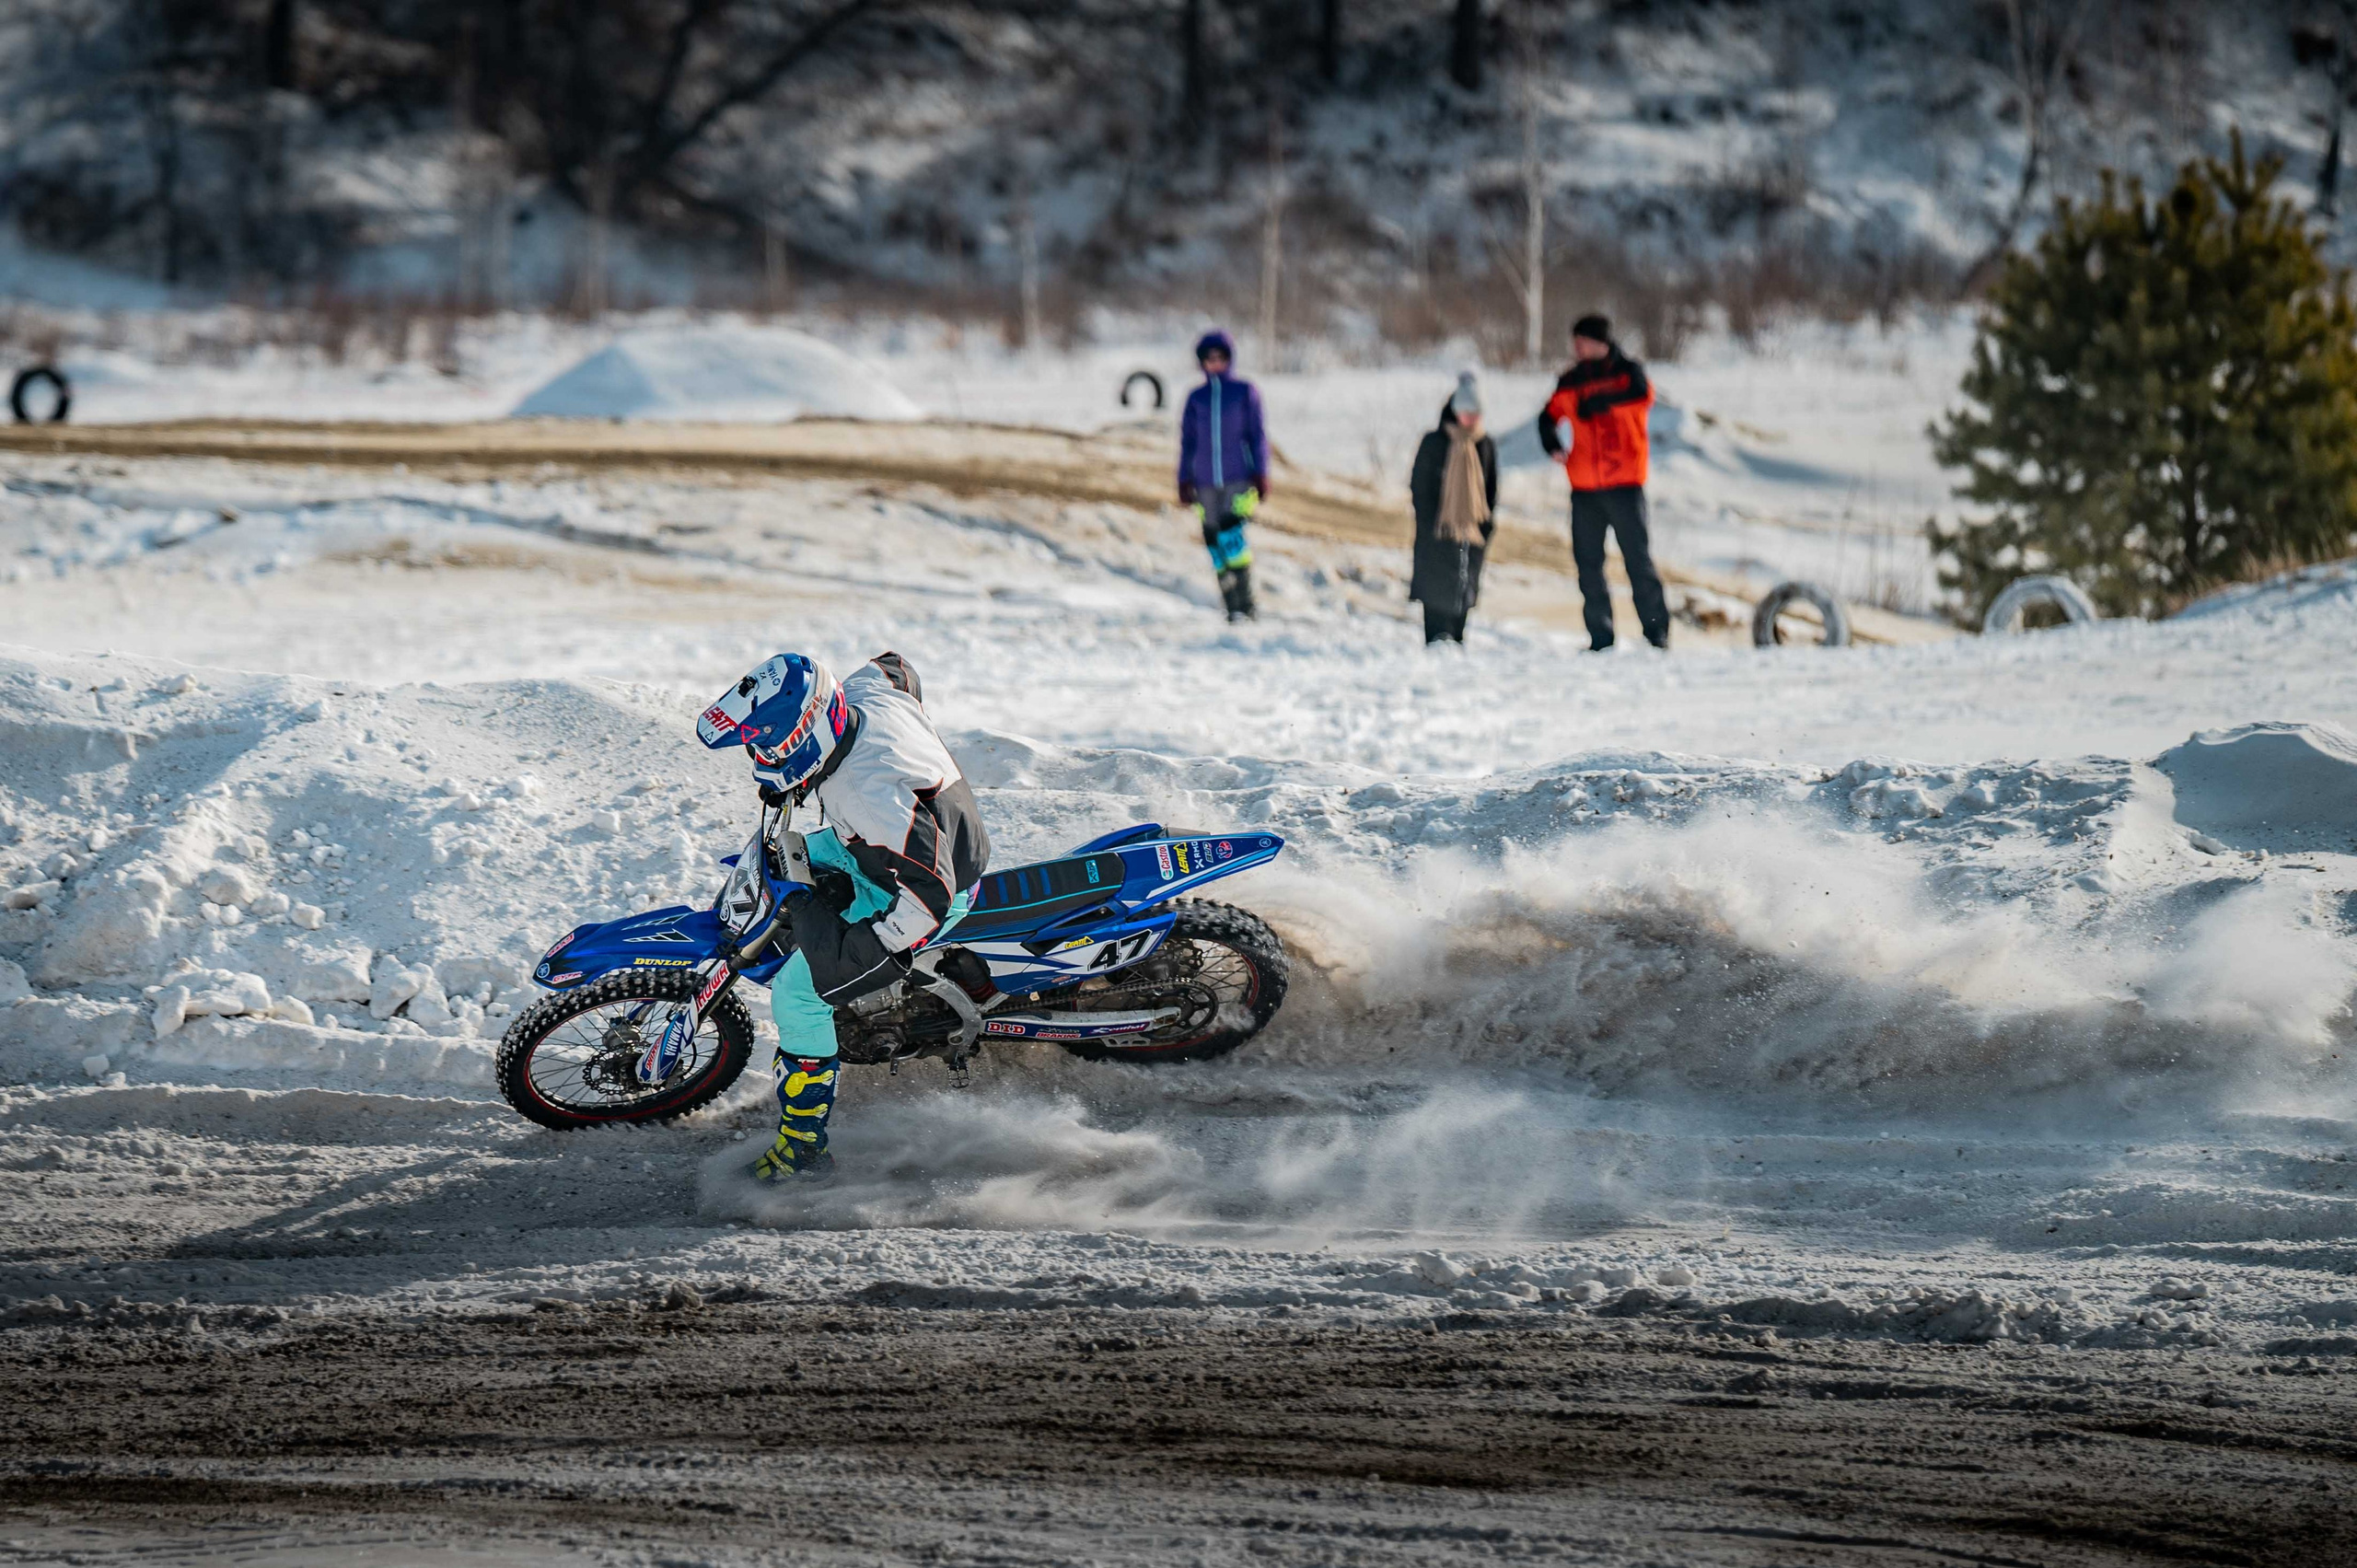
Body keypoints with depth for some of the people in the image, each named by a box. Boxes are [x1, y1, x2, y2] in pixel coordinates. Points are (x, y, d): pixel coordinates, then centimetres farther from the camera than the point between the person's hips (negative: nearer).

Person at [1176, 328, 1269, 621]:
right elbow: (1188, 441, 16)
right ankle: (1232, 607, 6)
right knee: (1214, 541, -1)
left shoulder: (1245, 391, 5)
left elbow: (1257, 435, 6)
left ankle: (1245, 604, -18)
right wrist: (1185, 482, 12)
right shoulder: (1197, 398, 12)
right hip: (1206, 482, 3)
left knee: (1231, 533, -21)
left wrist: (1260, 474, 0)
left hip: (1238, 478, -3)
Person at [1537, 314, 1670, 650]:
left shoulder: (1627, 371, -1)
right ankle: (1600, 637, 10)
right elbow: (1550, 416, 19)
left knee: (1638, 559, -5)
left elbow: (1642, 394, -21)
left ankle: (1657, 631, 1)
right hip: (1584, 488, 5)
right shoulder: (1570, 382, 12)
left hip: (1625, 485, -5)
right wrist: (1552, 442, -1)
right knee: (1588, 563, 5)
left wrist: (1599, 402, -24)